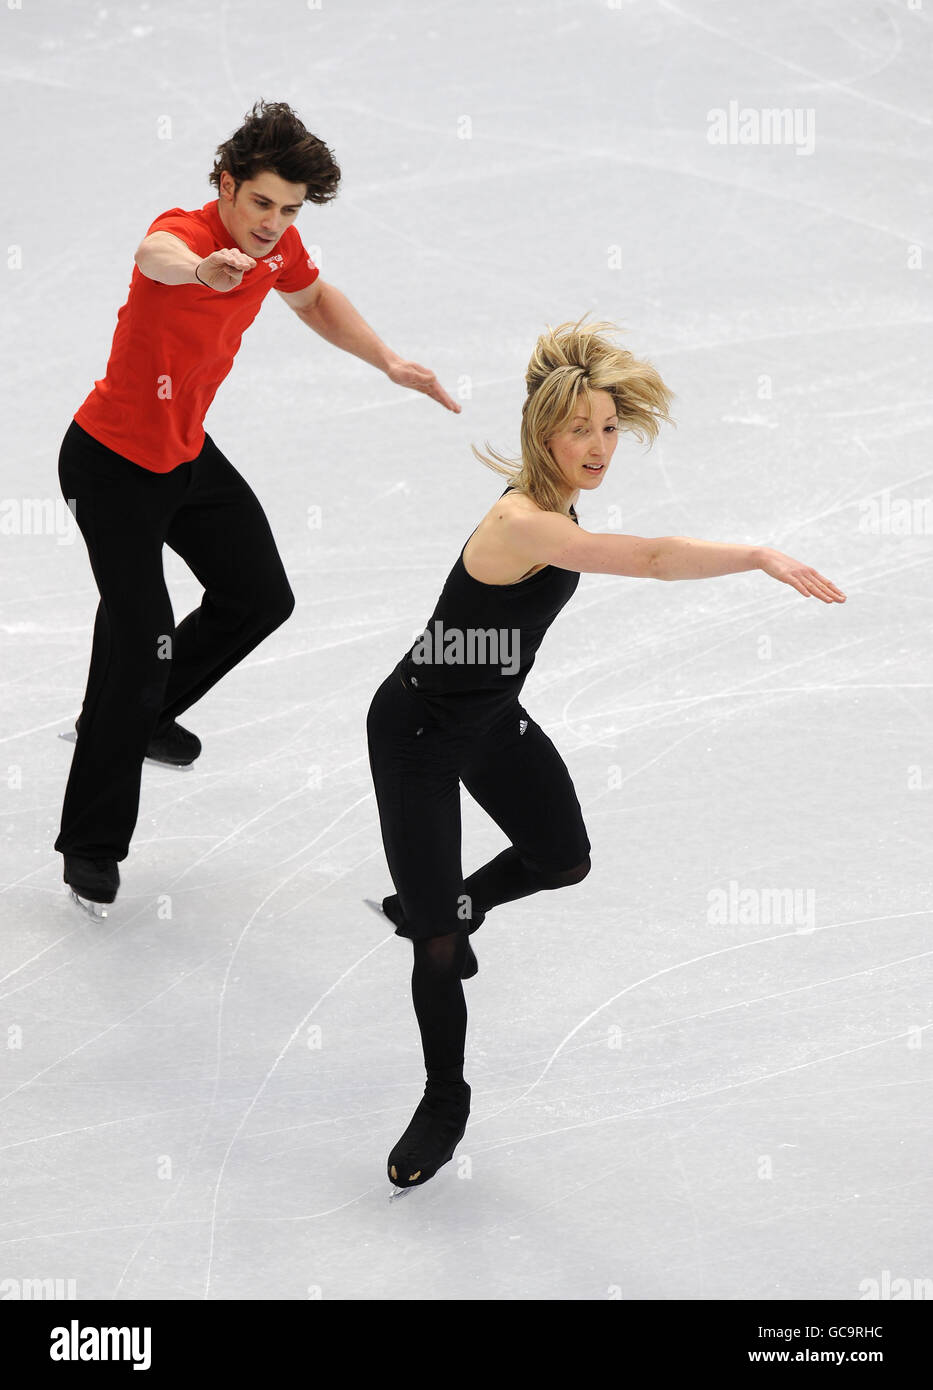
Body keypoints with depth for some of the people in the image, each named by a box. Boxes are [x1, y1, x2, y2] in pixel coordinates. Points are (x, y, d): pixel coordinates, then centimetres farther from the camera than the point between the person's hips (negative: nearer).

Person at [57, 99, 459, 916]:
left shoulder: (279, 246, -7)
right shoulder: (186, 230, -31)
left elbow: (314, 299, 16)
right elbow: (157, 256, -58)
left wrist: (391, 364, 6)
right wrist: (200, 267, -82)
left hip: (188, 452, 8)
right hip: (113, 465, -8)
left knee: (261, 599, 13)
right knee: (141, 642, -10)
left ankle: (132, 716, 35)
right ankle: (92, 845, 5)